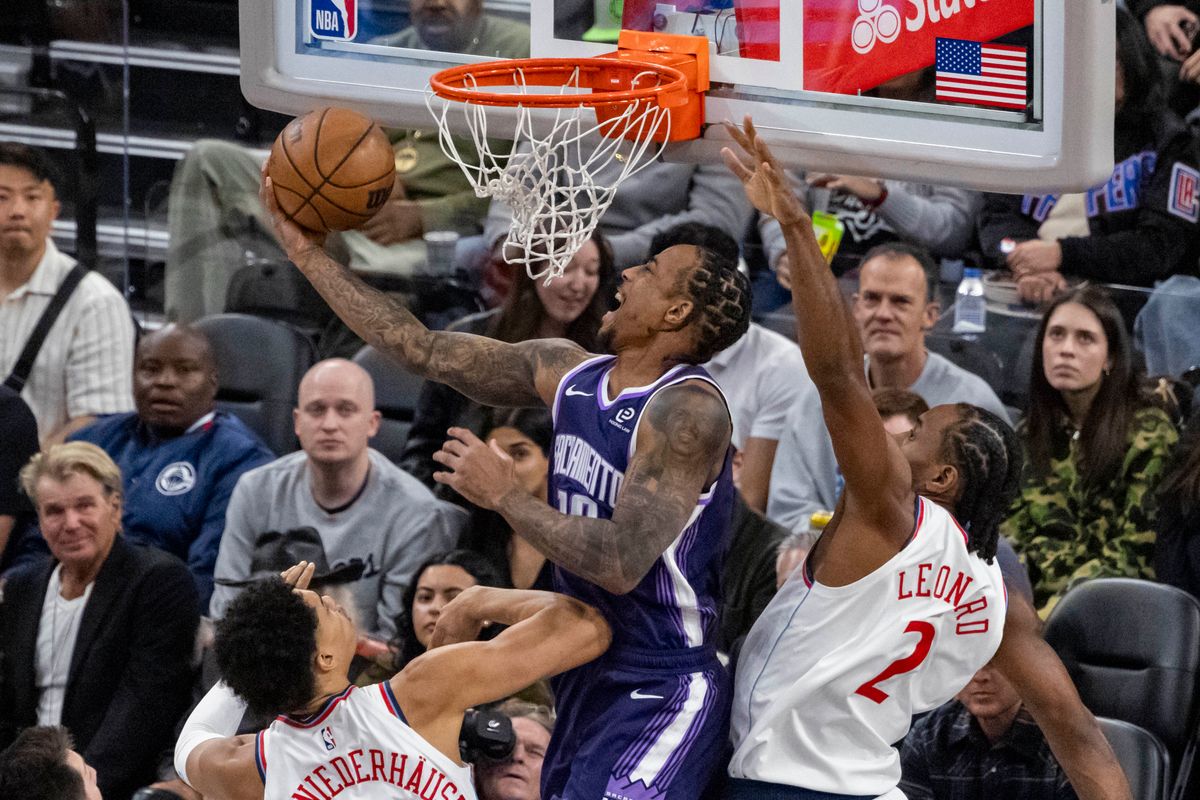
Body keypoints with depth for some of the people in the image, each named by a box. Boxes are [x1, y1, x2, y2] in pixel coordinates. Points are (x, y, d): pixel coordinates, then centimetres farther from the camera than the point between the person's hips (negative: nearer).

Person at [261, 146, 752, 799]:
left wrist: (505, 497, -21)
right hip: (585, 679, 9)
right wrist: (310, 255, 11)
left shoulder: (687, 410, -19)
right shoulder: (568, 373, 6)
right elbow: (426, 351, 12)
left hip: (661, 694, -9)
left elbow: (623, 563, -29)